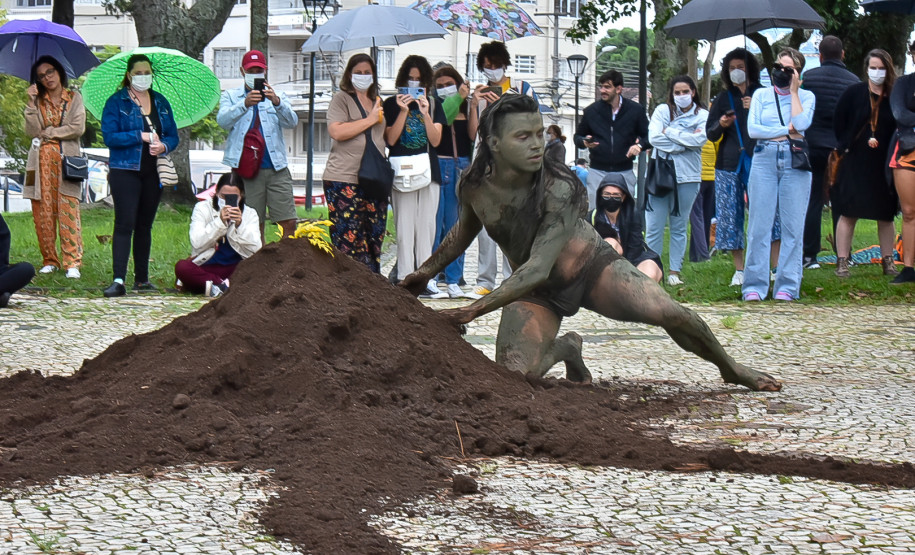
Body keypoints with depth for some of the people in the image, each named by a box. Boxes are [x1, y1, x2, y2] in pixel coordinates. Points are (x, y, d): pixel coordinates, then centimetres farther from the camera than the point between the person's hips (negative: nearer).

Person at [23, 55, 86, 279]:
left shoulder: (74, 99, 8)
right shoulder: (38, 101, 12)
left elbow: (78, 128, -5)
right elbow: (32, 131, -2)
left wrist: (48, 132, -3)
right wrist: (31, 102, -8)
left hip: (67, 160, -2)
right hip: (42, 161, 2)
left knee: (68, 211, -10)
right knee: (43, 212, -2)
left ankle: (72, 262, -14)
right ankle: (49, 260, 6)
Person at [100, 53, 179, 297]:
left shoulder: (160, 102, 13)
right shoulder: (116, 102, -1)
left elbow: (173, 136, 13)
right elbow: (109, 136, -10)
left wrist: (163, 145, -10)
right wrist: (141, 136, -17)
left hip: (153, 173, 5)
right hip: (125, 170, -5)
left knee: (145, 225, 10)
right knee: (124, 224, -12)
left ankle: (142, 279, 17)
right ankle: (118, 280, -16)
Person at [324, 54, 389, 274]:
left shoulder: (377, 101, 21)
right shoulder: (341, 98, 2)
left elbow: (390, 137, 28)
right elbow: (336, 131, -14)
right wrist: (370, 120, -9)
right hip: (344, 181, -6)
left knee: (374, 239, 4)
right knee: (349, 239, -10)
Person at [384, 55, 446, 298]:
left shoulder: (433, 105, 10)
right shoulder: (392, 104, 4)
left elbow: (435, 140, 0)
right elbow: (391, 139, -5)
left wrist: (425, 113, -12)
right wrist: (404, 111, -13)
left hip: (428, 170, 2)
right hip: (401, 170, -2)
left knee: (427, 225, 2)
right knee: (404, 227, -4)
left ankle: (426, 280, 5)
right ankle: (405, 280, -3)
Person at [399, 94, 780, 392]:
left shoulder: (560, 189, -32)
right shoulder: (474, 185, -17)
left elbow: (538, 268, -38)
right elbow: (466, 230, 9)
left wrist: (475, 309, -42)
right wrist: (425, 272, 16)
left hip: (591, 266, -3)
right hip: (536, 291, 3)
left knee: (668, 314, -23)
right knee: (514, 376, -22)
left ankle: (730, 368, 9)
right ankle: (565, 348, 15)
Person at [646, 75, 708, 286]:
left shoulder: (702, 115, 7)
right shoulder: (662, 111, 5)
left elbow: (699, 139, -10)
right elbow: (654, 137, -8)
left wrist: (670, 132, -8)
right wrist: (685, 141, -10)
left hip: (688, 176, 1)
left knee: (679, 226, 6)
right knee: (654, 227, -4)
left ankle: (674, 271, 11)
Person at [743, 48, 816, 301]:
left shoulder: (806, 97, 11)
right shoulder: (761, 95, 13)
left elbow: (801, 124, -10)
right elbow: (752, 129, 0)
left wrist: (793, 91, -1)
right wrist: (788, 132, -5)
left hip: (795, 162, 0)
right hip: (764, 160, 1)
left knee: (793, 226, -3)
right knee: (759, 225, -4)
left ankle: (787, 286, 1)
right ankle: (754, 286, -1)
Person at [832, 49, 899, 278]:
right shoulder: (854, 93, -1)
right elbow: (839, 122, 2)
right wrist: (846, 146, -4)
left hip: (884, 165, 2)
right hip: (855, 163, -2)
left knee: (886, 215, 9)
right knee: (848, 213, -2)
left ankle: (888, 262, 18)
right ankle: (842, 262, 2)